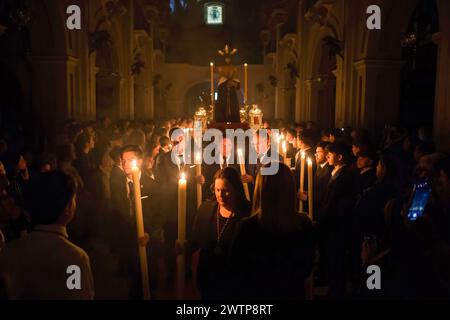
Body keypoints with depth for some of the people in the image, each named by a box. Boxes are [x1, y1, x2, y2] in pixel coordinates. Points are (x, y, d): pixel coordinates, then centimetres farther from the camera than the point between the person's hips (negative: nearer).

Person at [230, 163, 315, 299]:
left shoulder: (247, 227, -27)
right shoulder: (304, 224, -18)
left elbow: (237, 268, -8)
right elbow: (307, 268, -2)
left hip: (254, 292, -2)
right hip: (293, 292, 3)